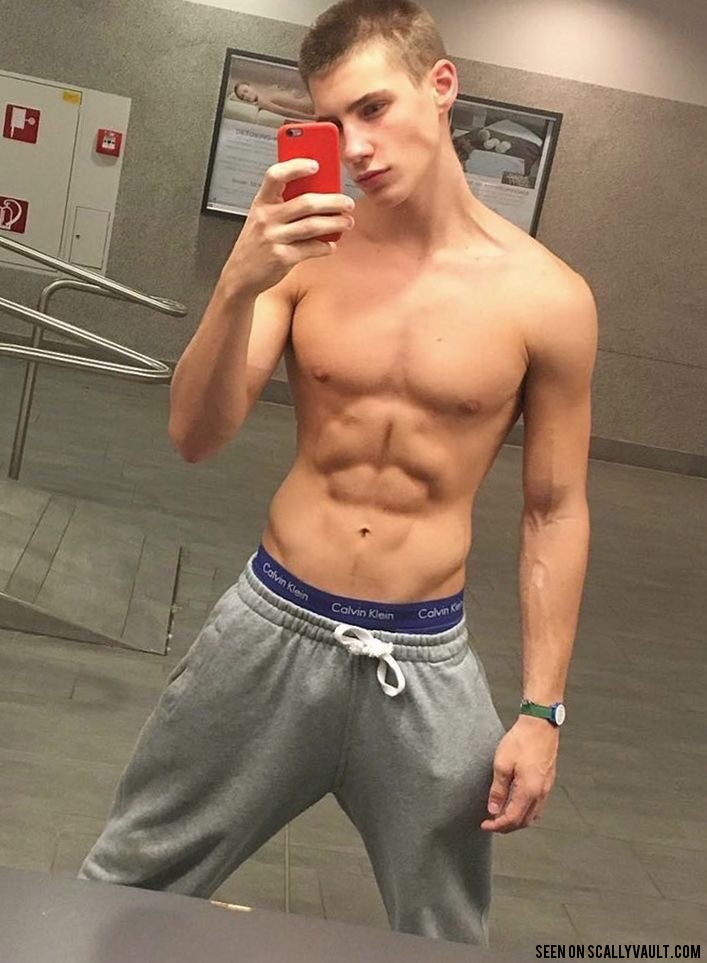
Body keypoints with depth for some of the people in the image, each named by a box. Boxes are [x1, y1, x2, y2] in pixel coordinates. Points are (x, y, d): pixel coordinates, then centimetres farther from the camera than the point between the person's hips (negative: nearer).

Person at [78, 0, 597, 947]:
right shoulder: (306, 252, -5)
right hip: (271, 628, 1)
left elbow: (555, 511, -1)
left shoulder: (547, 298, -8)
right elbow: (196, 437, -10)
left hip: (422, 661, 0)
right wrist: (240, 283, -28)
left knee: (442, 941, 18)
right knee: (123, 889, 16)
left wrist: (541, 709, -2)